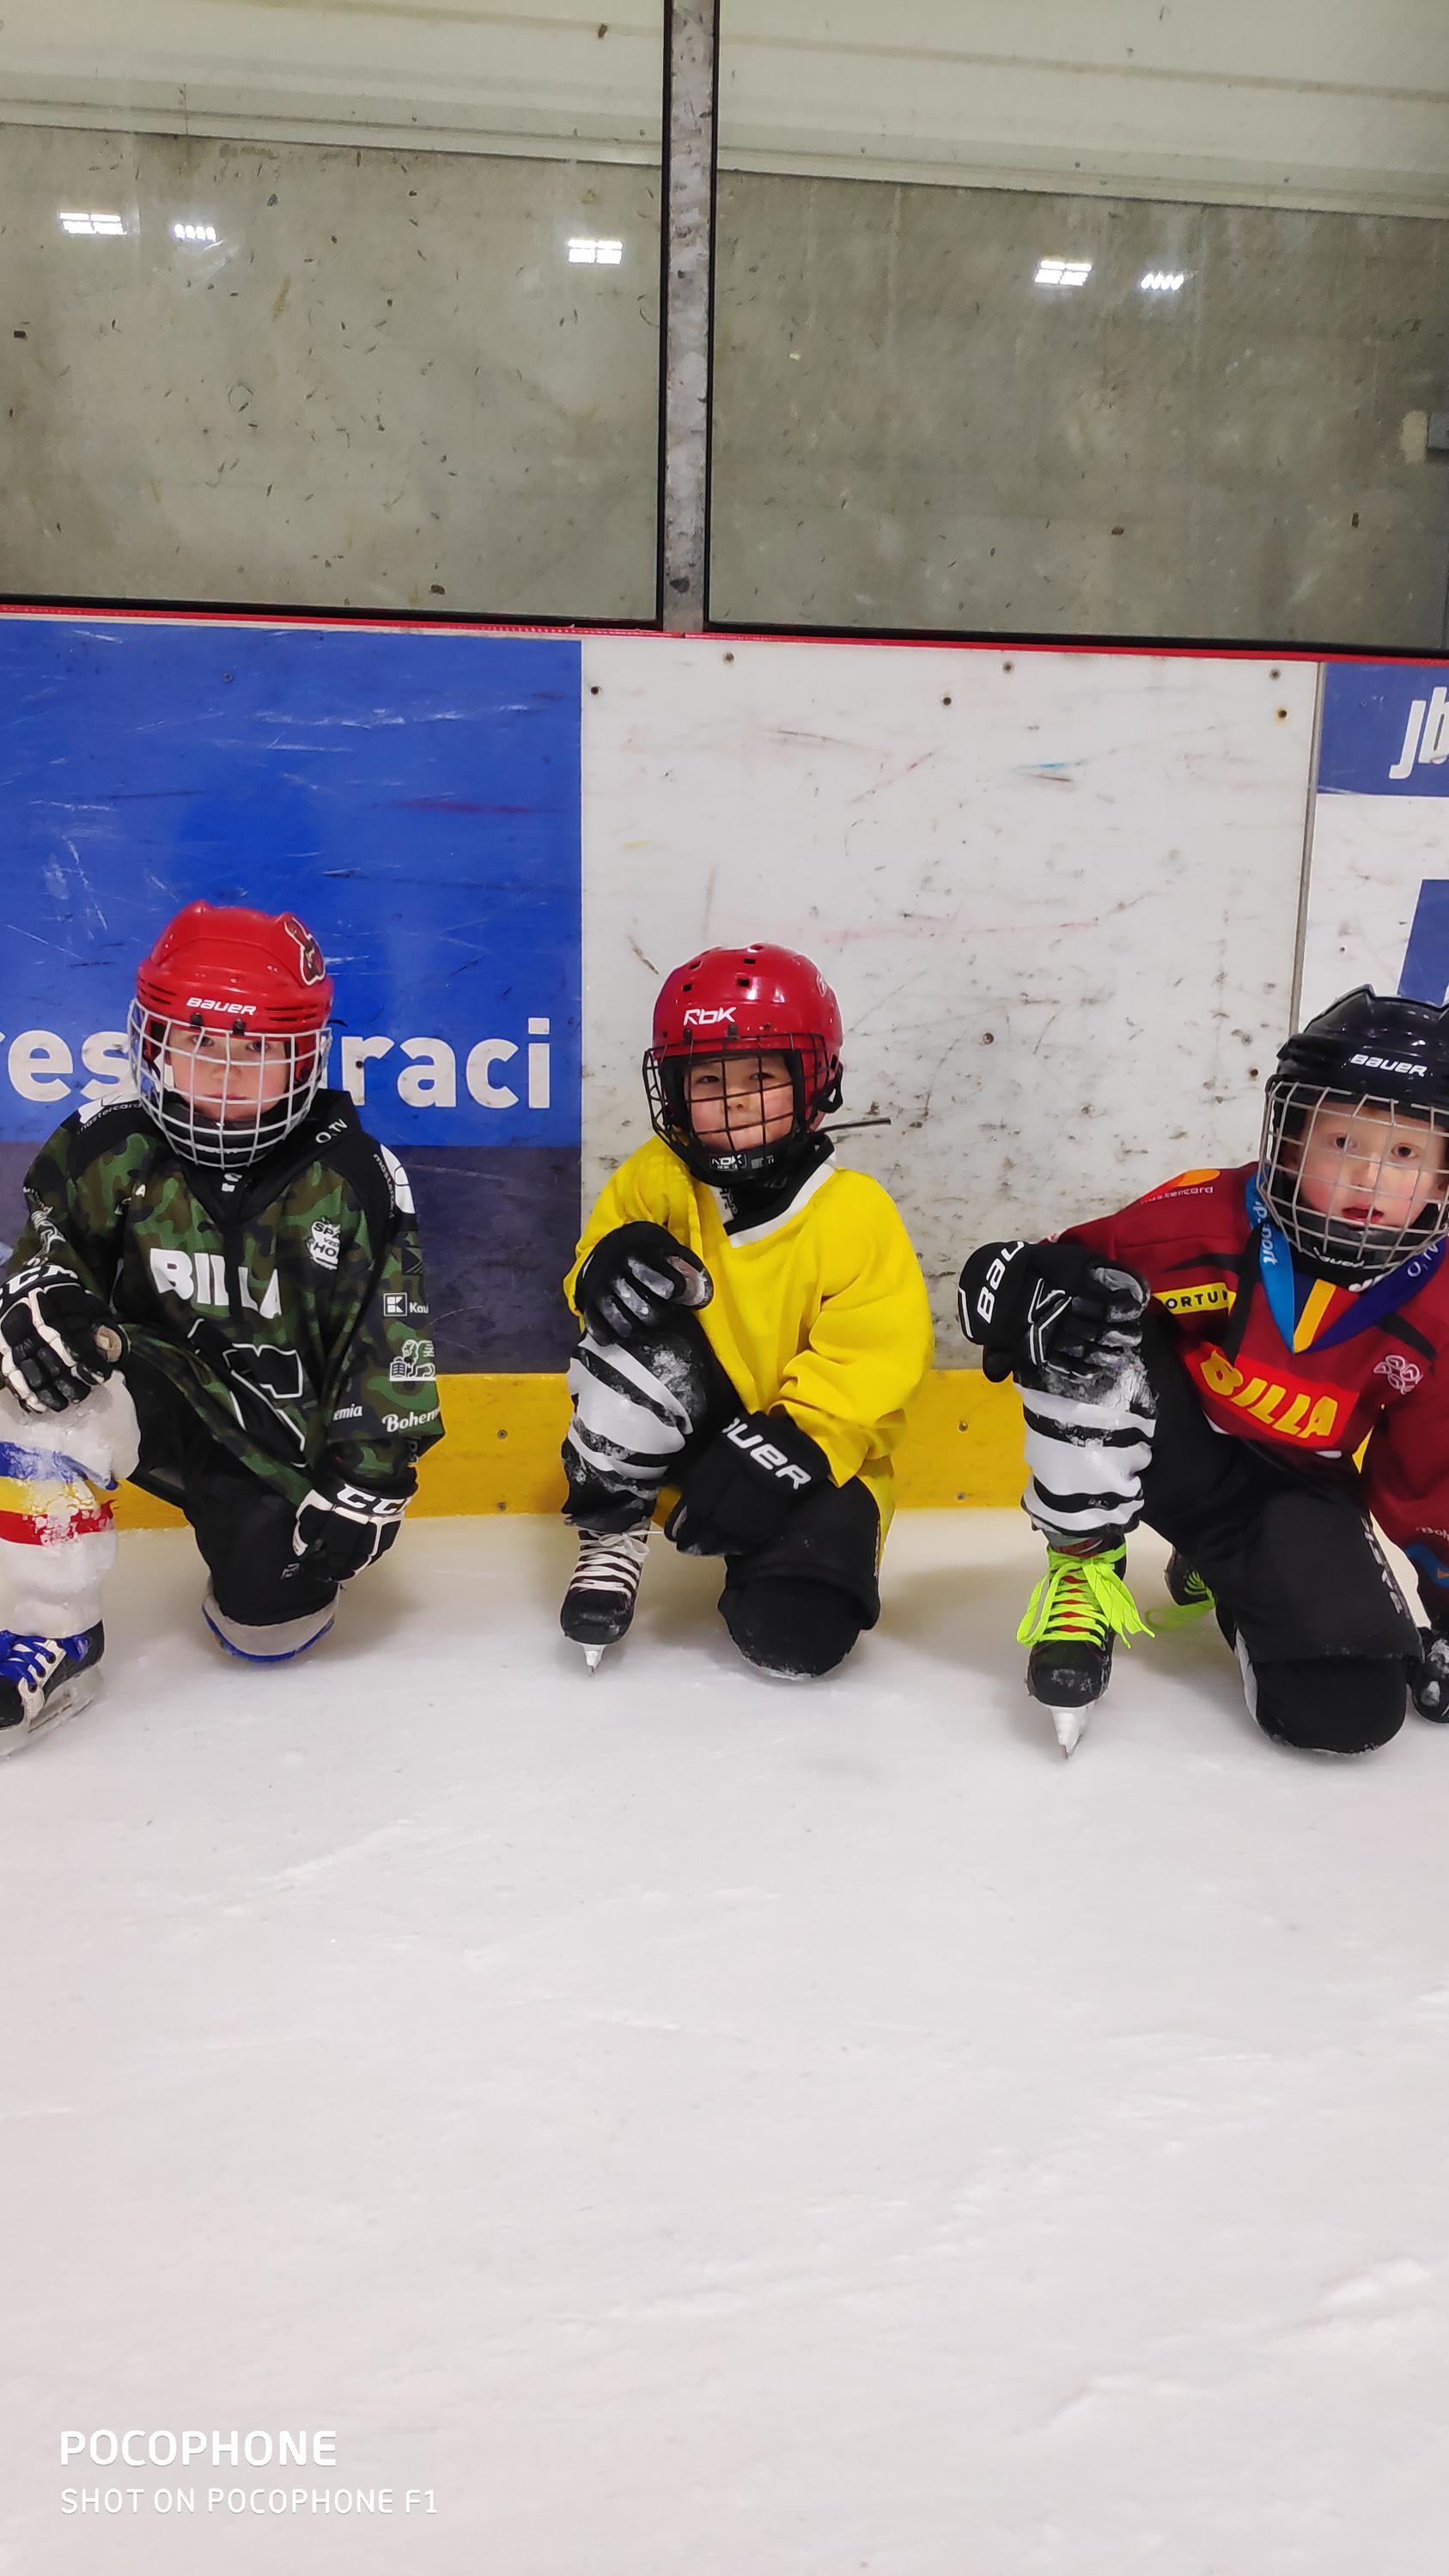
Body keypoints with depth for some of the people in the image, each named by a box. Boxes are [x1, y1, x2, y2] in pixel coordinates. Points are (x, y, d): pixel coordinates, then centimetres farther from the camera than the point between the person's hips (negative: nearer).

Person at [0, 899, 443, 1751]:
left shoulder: (356, 1179, -9)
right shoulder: (112, 1151, -5)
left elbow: (389, 1341, -7)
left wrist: (367, 1480, -10)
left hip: (285, 1440, 0)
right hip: (158, 1391, 1)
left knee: (270, 1624, -12)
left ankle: (257, 1551, 27)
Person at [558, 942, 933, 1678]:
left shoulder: (855, 1215, -17)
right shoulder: (658, 1179, -9)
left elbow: (870, 1367, -18)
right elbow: (599, 1265, 3)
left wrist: (784, 1450, -29)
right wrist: (609, 1270, -22)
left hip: (810, 1452, -1)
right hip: (694, 1423, 2)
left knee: (794, 1632, -22)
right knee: (643, 1342, -31)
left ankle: (768, 1565, 16)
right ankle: (609, 1531, -8)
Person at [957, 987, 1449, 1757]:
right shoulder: (1203, 1217, -21)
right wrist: (1041, 1288, -41)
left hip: (1291, 1493, 3)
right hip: (1172, 1451, -2)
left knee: (1351, 1706, -18)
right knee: (1091, 1341, -34)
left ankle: (1226, 1573, 18)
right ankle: (1084, 1561, -11)